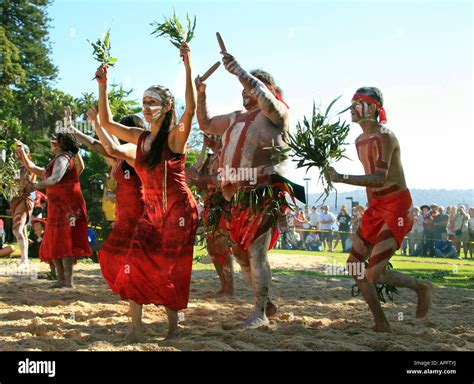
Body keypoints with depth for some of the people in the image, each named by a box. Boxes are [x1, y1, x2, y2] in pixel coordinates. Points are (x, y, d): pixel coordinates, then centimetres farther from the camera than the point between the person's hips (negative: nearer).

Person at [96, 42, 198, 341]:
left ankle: (173, 323, 16)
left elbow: (191, 108, -30)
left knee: (170, 269, -1)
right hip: (150, 211, 6)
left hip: (178, 210, -6)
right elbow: (107, 122, 16)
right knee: (135, 263, -7)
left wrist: (188, 67, -35)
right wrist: (103, 87, 8)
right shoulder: (140, 137, 8)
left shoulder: (175, 136, -12)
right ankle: (136, 327, -2)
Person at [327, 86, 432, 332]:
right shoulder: (360, 141, 11)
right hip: (375, 207, 9)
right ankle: (381, 324, 13)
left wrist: (341, 179, -34)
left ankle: (421, 287, 13)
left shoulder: (384, 137, -17)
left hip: (396, 206, -9)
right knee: (354, 264, 4)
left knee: (374, 273, -14)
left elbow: (379, 179, -28)